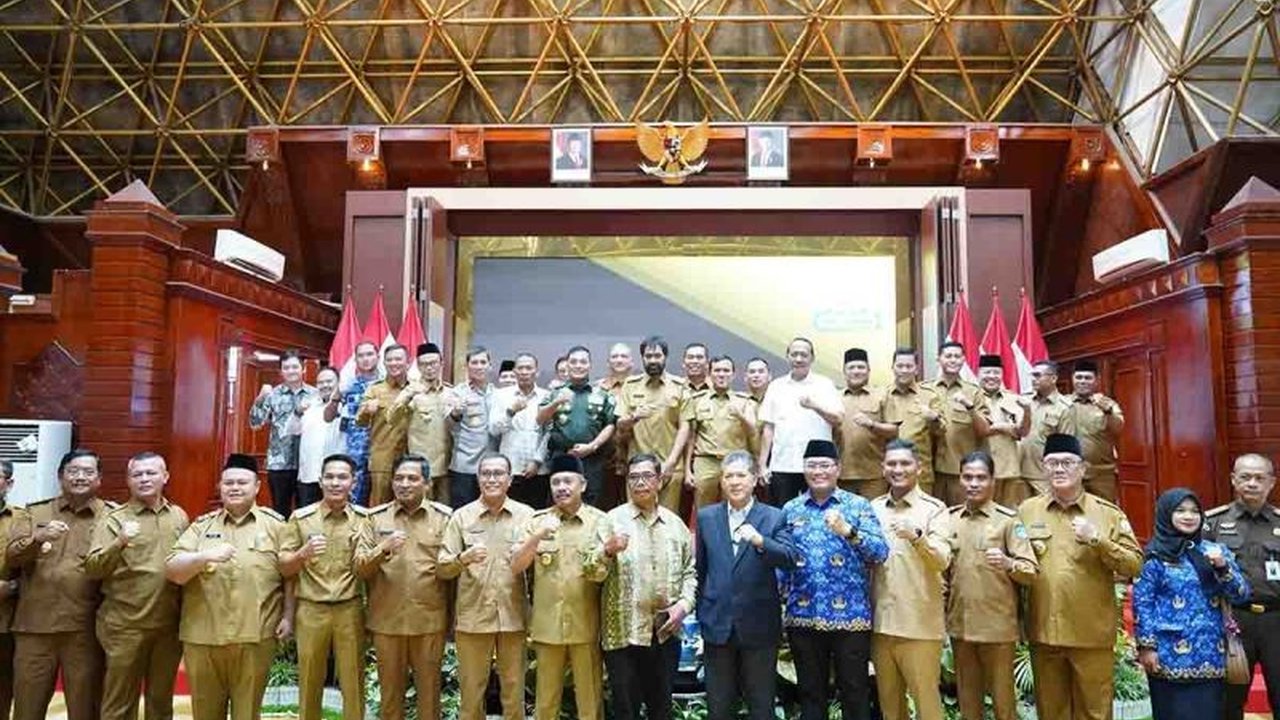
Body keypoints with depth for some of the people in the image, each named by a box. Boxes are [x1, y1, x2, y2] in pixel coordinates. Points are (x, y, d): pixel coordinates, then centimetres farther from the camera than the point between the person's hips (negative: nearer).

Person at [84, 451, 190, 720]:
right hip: (125, 626, -3)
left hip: (169, 625, 3)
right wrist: (120, 542, -27)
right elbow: (92, 568, -10)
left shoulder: (179, 517, 9)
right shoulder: (113, 519, -2)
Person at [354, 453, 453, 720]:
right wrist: (383, 548, -18)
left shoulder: (444, 517, 0)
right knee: (390, 688, 14)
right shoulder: (376, 517, 3)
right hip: (386, 620, 1)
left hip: (430, 620, -1)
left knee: (429, 686, 11)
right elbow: (360, 567, -2)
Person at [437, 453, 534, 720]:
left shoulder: (526, 514, 3)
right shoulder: (461, 516, 2)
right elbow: (441, 569, -1)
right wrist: (463, 558, -21)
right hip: (472, 618, 0)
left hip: (513, 616, 0)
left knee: (514, 689, 9)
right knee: (471, 690, 9)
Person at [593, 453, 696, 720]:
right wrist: (608, 551, -30)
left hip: (666, 633, 3)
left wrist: (684, 604, -4)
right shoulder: (614, 520, -2)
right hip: (623, 632, -3)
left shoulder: (675, 523, 9)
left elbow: (690, 571, 13)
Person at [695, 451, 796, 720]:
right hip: (717, 624, 2)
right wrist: (700, 615, 8)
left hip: (759, 626, -2)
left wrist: (760, 541, -31)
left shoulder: (773, 517, -2)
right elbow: (699, 569, 9)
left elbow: (790, 560, -14)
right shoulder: (706, 517, 5)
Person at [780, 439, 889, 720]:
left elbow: (881, 552, -10)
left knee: (854, 692, 6)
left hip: (850, 615, -2)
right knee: (810, 692, 13)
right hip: (802, 617, 2)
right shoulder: (790, 510, 8)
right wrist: (780, 603, -4)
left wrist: (848, 531, -24)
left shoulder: (858, 506, 1)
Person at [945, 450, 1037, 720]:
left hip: (997, 625, -4)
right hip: (959, 624, 4)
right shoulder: (949, 518, 6)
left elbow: (1031, 570, -10)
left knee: (1002, 695, 7)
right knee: (966, 695, 15)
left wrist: (1007, 563, -29)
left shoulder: (1008, 519, -6)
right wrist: (943, 607, 8)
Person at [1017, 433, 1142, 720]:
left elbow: (1134, 565, -5)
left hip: (1092, 633, -2)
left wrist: (1097, 540, -17)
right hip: (1044, 632, 2)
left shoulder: (1108, 513, 0)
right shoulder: (1026, 511, 6)